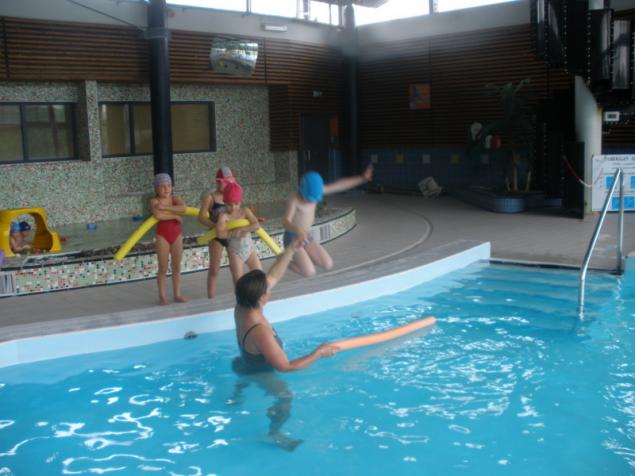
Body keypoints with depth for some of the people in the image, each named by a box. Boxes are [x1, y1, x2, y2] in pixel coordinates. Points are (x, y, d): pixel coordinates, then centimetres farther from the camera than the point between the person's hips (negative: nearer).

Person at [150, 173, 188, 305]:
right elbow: (158, 215, -29)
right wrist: (175, 216, -19)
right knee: (163, 269, 2)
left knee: (177, 267, 8)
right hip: (162, 236, -4)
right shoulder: (154, 202, -8)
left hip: (177, 235, 4)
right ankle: (162, 296, 11)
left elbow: (183, 208, -19)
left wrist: (165, 207, -22)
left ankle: (177, 295, 17)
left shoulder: (175, 199, 2)